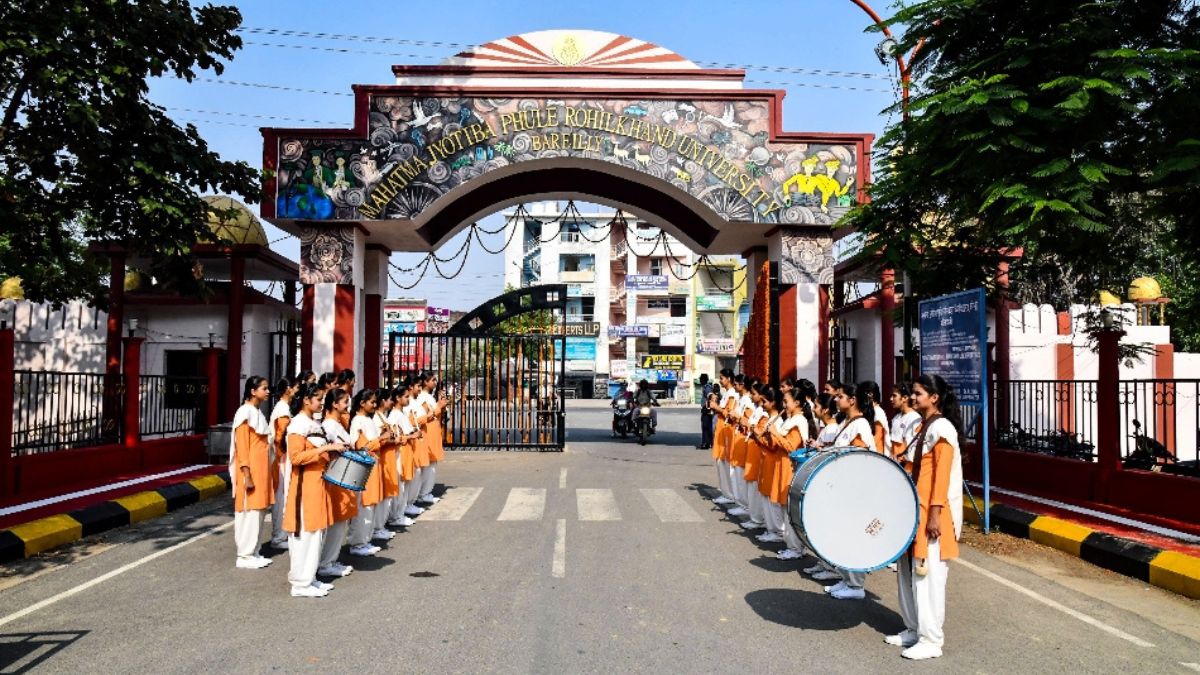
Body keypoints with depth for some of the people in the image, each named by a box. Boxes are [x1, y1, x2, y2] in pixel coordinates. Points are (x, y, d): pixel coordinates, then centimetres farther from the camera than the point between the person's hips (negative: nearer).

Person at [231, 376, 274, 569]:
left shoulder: (258, 412, 13)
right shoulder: (245, 412, -12)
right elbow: (241, 446, -16)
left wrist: (264, 472, 16)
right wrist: (246, 475, -20)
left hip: (261, 469, 9)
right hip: (250, 470, -9)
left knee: (259, 510, 11)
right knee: (249, 512, -3)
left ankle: (253, 553, 18)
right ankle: (245, 556, 4)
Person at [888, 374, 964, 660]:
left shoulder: (941, 428, -15)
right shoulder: (925, 427, 14)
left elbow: (942, 475, -19)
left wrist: (935, 514, -22)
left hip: (934, 512, -10)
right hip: (917, 509, 10)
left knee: (928, 576, -3)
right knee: (909, 571, 14)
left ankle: (931, 640, 6)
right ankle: (914, 629, 25)